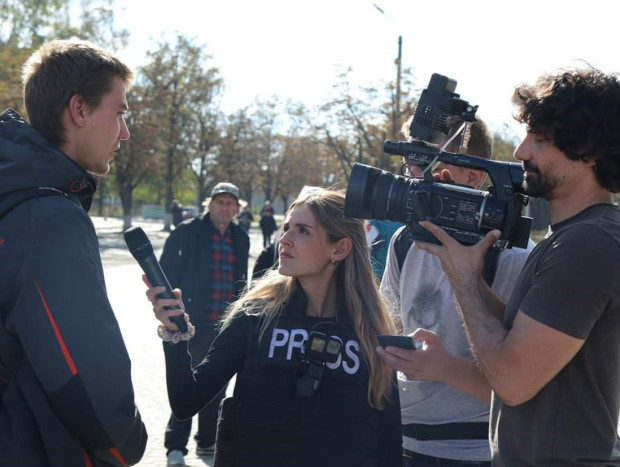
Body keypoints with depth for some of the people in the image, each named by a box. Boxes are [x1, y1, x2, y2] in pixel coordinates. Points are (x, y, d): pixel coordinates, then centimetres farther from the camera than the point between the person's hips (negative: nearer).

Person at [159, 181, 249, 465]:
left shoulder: (240, 239, 11)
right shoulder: (187, 233, -5)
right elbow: (168, 273, -6)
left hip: (227, 327, 5)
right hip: (193, 324, -5)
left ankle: (208, 440, 27)